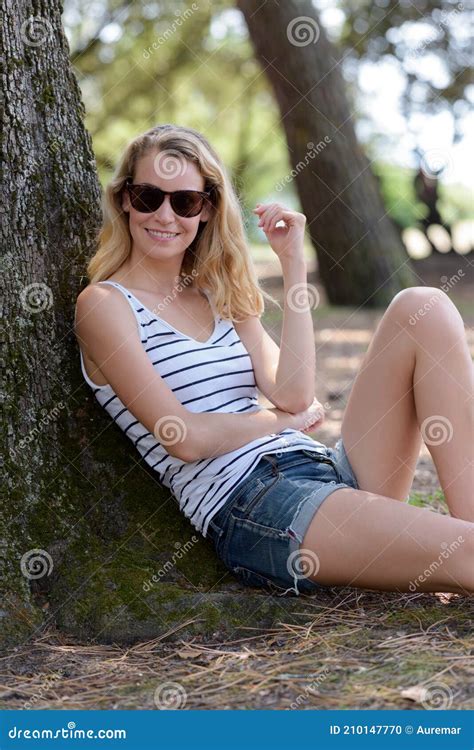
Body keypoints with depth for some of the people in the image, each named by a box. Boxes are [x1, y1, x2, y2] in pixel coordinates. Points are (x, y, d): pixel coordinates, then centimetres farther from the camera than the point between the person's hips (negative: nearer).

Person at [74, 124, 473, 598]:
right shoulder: (104, 304, 1)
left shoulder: (217, 296, 20)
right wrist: (285, 419, 3)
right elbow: (184, 438, -10)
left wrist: (293, 263, 4)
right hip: (250, 509, -8)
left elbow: (294, 394, 2)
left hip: (326, 469, 8)